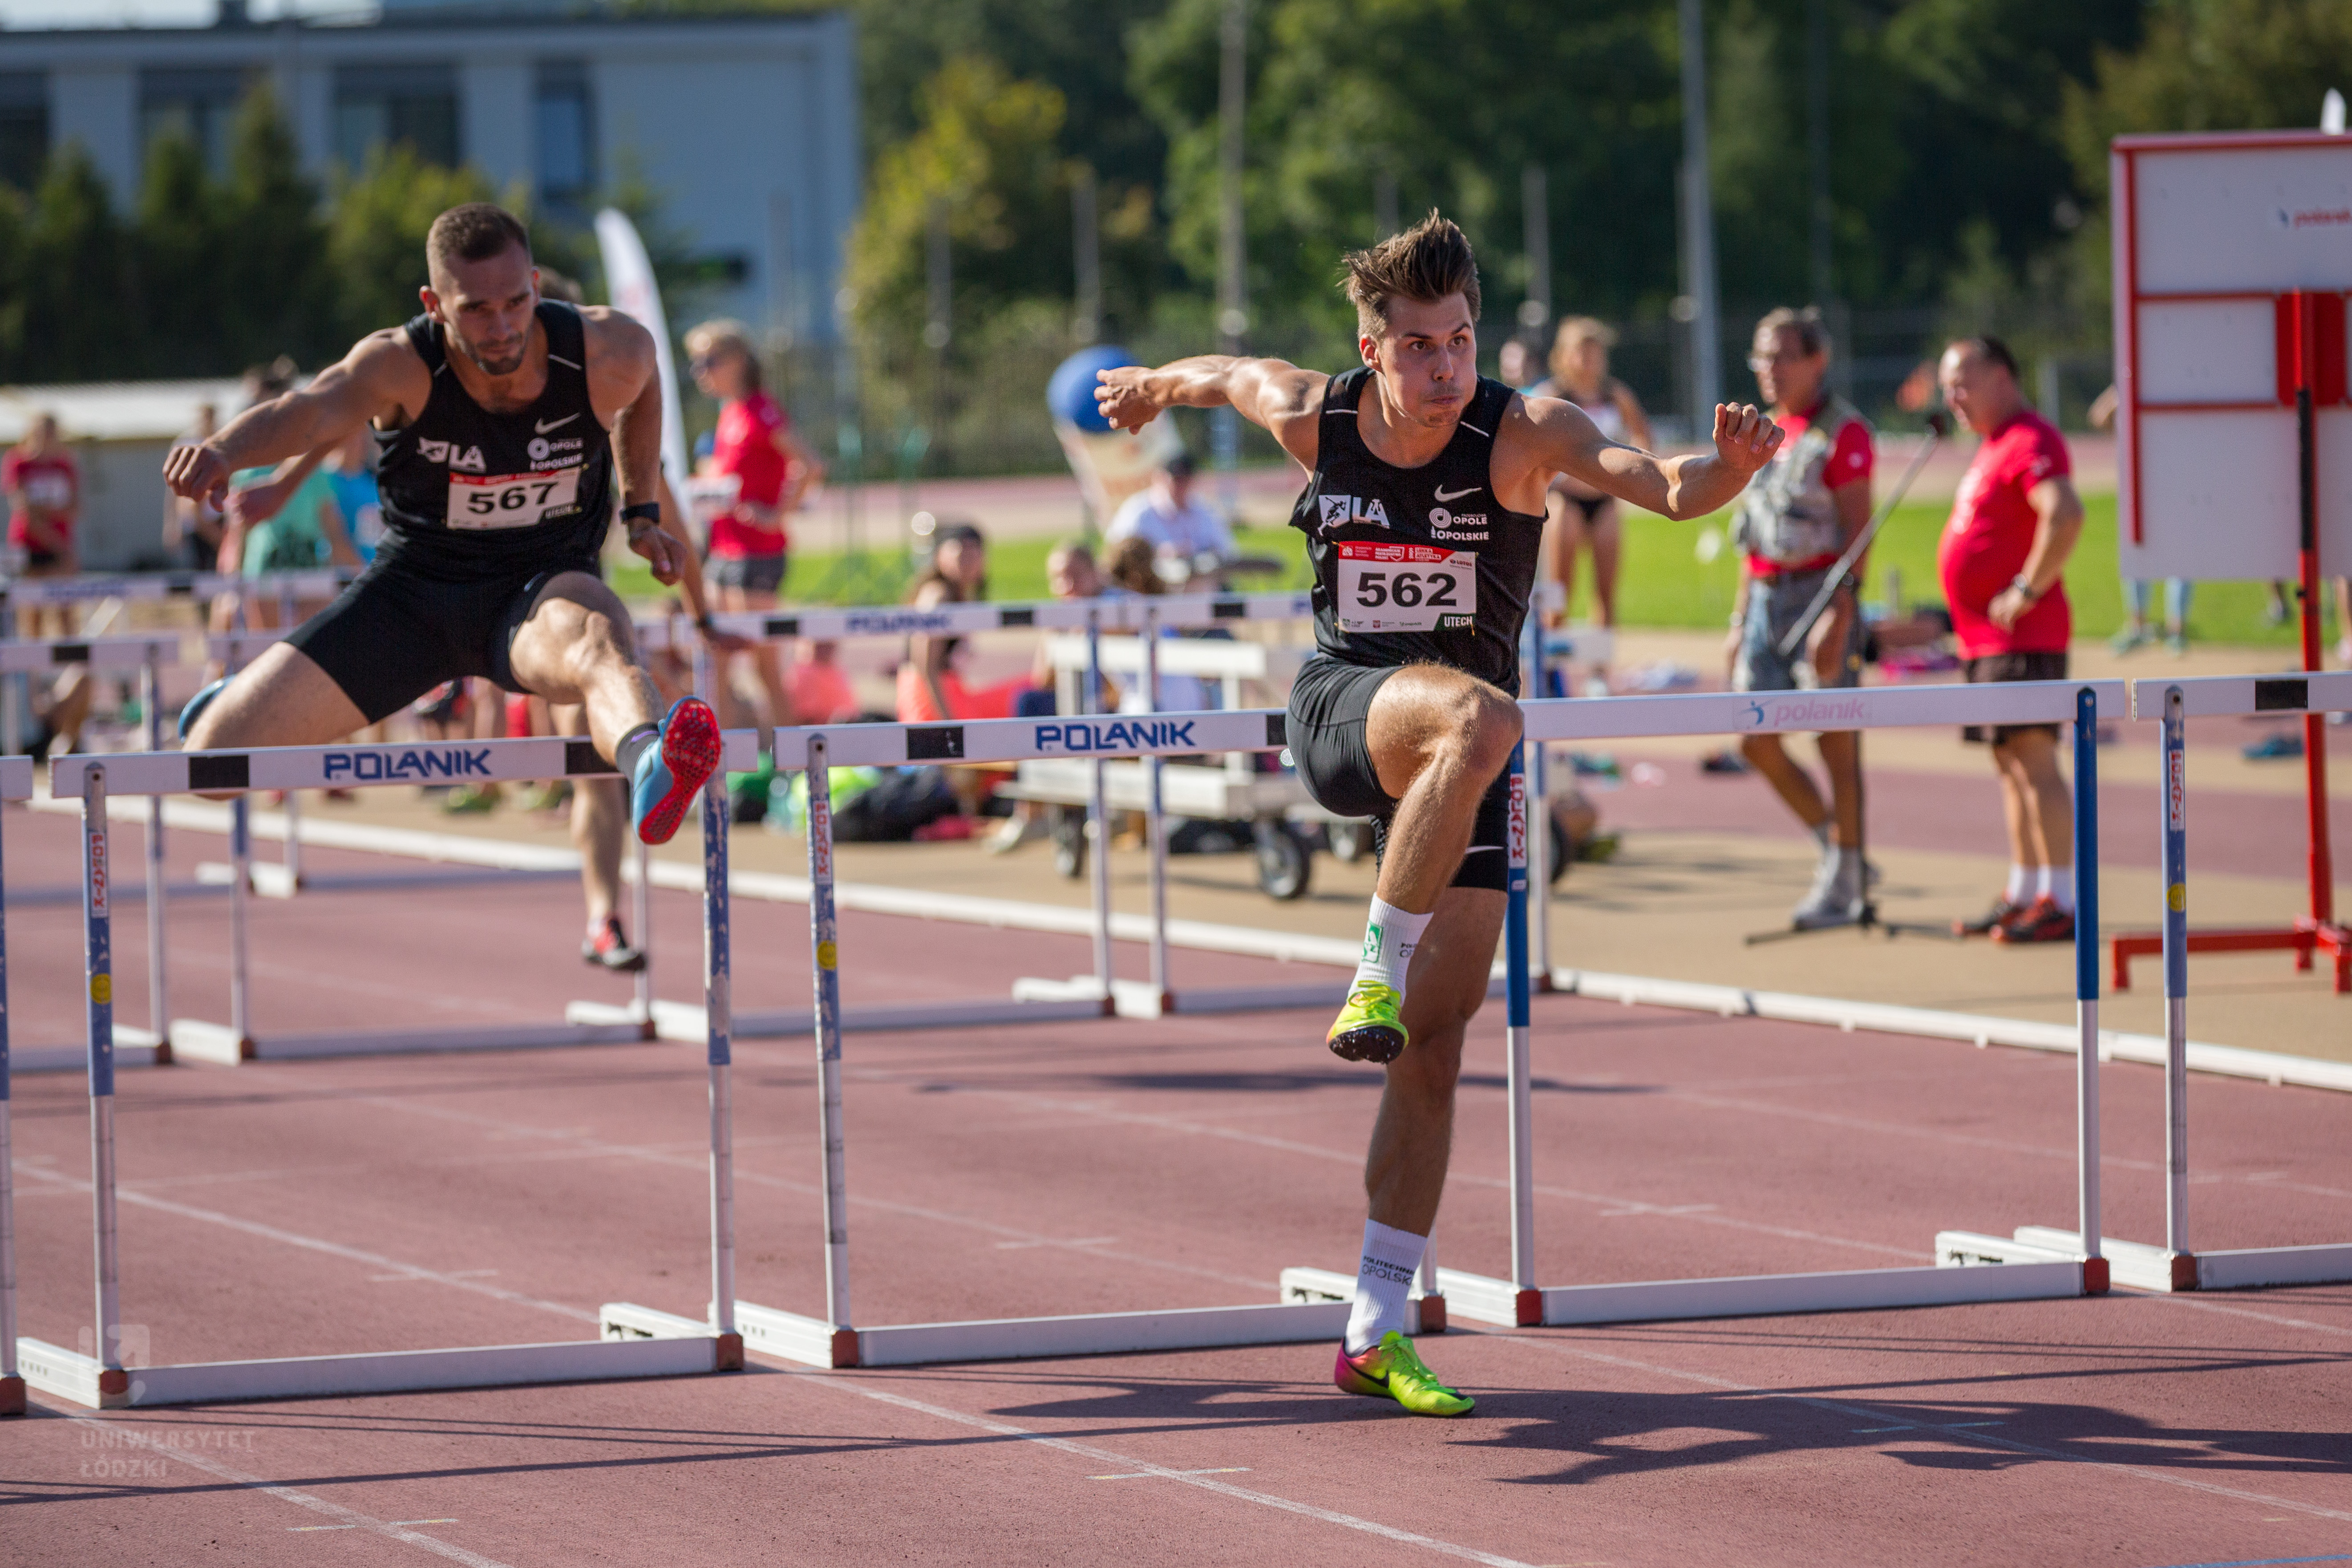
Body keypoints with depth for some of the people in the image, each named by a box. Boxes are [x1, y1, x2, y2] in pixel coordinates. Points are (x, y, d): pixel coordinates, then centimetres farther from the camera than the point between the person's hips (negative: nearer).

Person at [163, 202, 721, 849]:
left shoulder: (608, 353, -15)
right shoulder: (402, 365, -23)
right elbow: (312, 411, -45)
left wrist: (642, 515, 10)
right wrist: (225, 452, -65)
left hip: (542, 587, -1)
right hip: (412, 592, 1)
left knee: (600, 642, -41)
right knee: (215, 755, -3)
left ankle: (647, 765, -78)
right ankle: (238, 706, 38)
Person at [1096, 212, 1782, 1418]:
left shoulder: (1522, 434, -14)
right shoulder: (1312, 416, -8)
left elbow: (1664, 488, -31)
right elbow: (1222, 375, 15)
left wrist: (1724, 470, -54)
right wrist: (1148, 386, 36)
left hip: (1457, 759, 1)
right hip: (1341, 712, -1)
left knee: (1436, 1048, 0)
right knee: (1479, 717, -37)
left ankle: (1376, 1332, 7)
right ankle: (1379, 973, -32)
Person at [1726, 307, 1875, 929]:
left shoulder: (1843, 432, -8)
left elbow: (1857, 531, -13)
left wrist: (1839, 620, -20)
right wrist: (1740, 620, 18)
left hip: (1821, 593, -8)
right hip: (1766, 598, 8)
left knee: (1836, 743, -1)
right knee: (1756, 741, 4)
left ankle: (1844, 885, 6)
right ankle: (1833, 844, 21)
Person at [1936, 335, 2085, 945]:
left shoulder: (2031, 442, -14)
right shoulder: (1995, 446, 19)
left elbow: (2065, 515, -31)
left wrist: (2026, 591, -24)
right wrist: (1953, 614, 22)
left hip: (2023, 637, -11)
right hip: (1984, 638, 11)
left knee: (2033, 758, -12)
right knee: (2010, 765, 13)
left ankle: (2061, 903, -13)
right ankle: (2023, 895, 18)